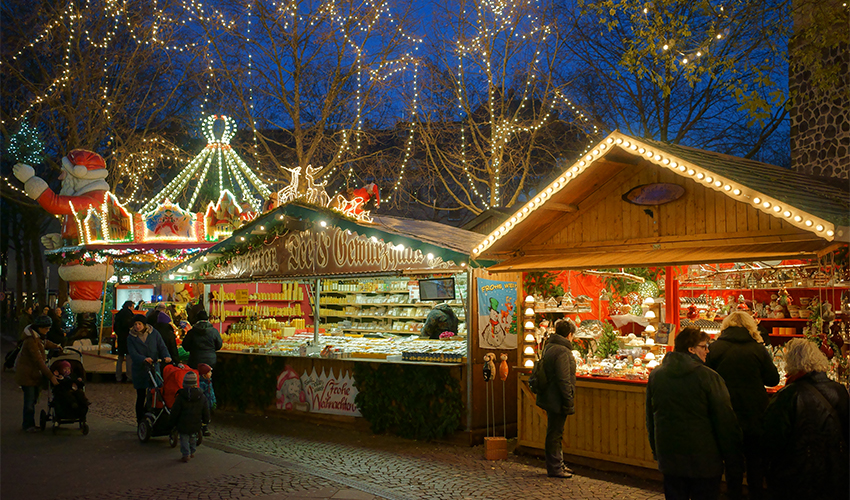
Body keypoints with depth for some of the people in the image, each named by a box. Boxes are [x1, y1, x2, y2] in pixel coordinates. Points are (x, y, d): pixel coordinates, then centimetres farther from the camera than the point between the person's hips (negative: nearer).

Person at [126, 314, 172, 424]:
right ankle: (140, 421, 15)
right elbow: (133, 353, -11)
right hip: (139, 370, 0)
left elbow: (162, 347, 2)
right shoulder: (131, 337, 2)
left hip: (153, 368, 0)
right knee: (141, 396, 3)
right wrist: (143, 359, -30)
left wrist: (166, 356, -20)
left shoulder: (154, 334, 4)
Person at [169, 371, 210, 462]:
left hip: (183, 424, -3)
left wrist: (172, 422, 7)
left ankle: (186, 455, 1)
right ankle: (192, 452, 31)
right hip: (196, 424, 3)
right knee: (193, 438, 21)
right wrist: (205, 421, 21)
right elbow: (205, 411, 5)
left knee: (184, 439, 7)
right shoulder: (201, 397, -4)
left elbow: (175, 412, -7)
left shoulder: (180, 397, -13)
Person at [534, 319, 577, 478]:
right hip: (557, 399, -10)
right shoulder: (562, 351, -20)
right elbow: (564, 380, -24)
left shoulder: (549, 347, 11)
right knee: (555, 434, 0)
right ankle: (554, 468, 9)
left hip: (550, 398, 10)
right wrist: (569, 403, -19)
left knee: (555, 433, 19)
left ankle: (558, 464, 30)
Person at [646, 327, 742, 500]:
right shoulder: (709, 377, -14)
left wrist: (656, 450, 22)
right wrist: (731, 453, 2)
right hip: (704, 460, -4)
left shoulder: (655, 375, 1)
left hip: (669, 457, 4)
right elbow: (725, 420, -10)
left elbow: (650, 418, 11)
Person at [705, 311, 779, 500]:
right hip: (754, 414, 0)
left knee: (732, 458, 12)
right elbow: (773, 379, 0)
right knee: (755, 458, 15)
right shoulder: (758, 349, -8)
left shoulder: (715, 348, -8)